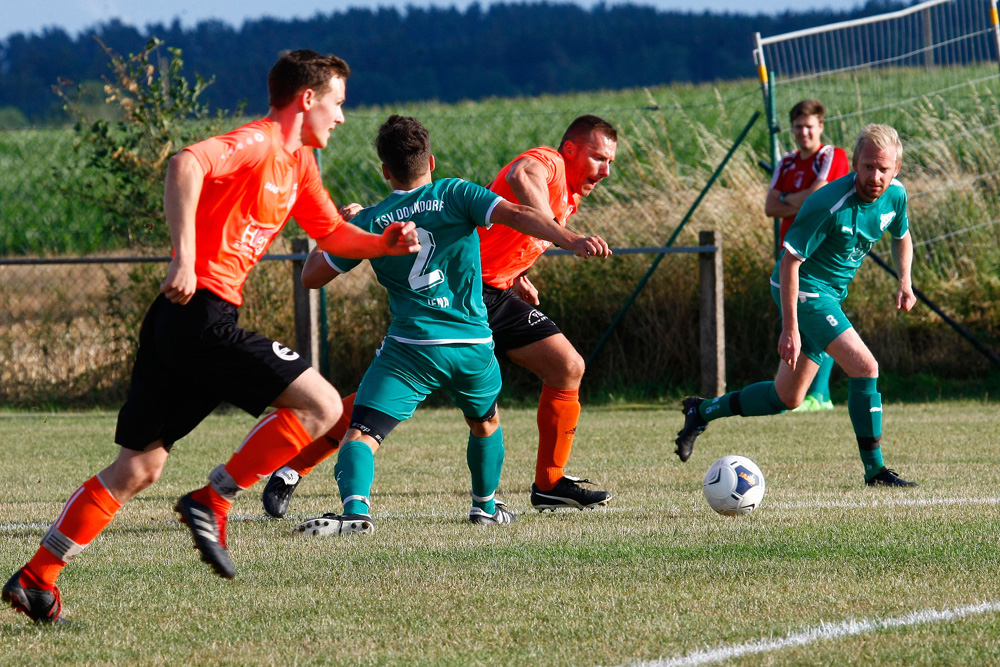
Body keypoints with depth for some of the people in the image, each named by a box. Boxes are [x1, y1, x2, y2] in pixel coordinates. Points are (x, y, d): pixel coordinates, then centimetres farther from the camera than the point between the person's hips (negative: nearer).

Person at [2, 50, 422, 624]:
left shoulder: (299, 162, 22)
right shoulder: (256, 144, -8)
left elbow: (330, 233, 31)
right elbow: (186, 164, -25)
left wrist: (384, 244, 11)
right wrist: (184, 257, -33)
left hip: (180, 321, 10)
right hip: (203, 313, -10)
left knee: (138, 469, 11)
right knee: (321, 405, -11)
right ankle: (212, 502, -9)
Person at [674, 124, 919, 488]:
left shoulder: (896, 196, -4)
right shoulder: (828, 204, -27)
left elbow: (902, 236, 20)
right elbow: (790, 261, -23)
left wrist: (905, 282, 7)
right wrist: (790, 329, -26)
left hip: (830, 294, 8)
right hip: (805, 290, -8)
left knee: (787, 397, 12)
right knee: (864, 366, -19)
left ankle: (702, 410, 29)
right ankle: (875, 470, -11)